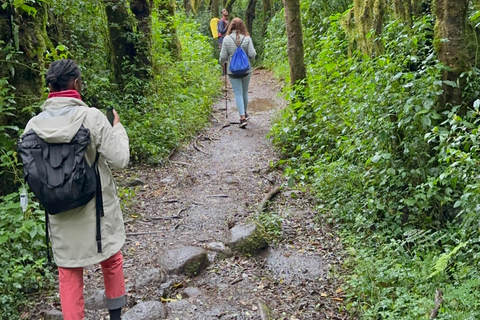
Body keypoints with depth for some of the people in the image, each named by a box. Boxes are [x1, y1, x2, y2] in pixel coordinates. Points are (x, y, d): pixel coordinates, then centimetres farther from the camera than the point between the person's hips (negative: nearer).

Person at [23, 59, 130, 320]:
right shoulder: (92, 117, -18)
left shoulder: (34, 125, -8)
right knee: (111, 260, 22)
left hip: (60, 213, 2)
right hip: (97, 208, -2)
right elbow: (119, 160, -15)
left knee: (69, 273, 16)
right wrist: (117, 127, -1)